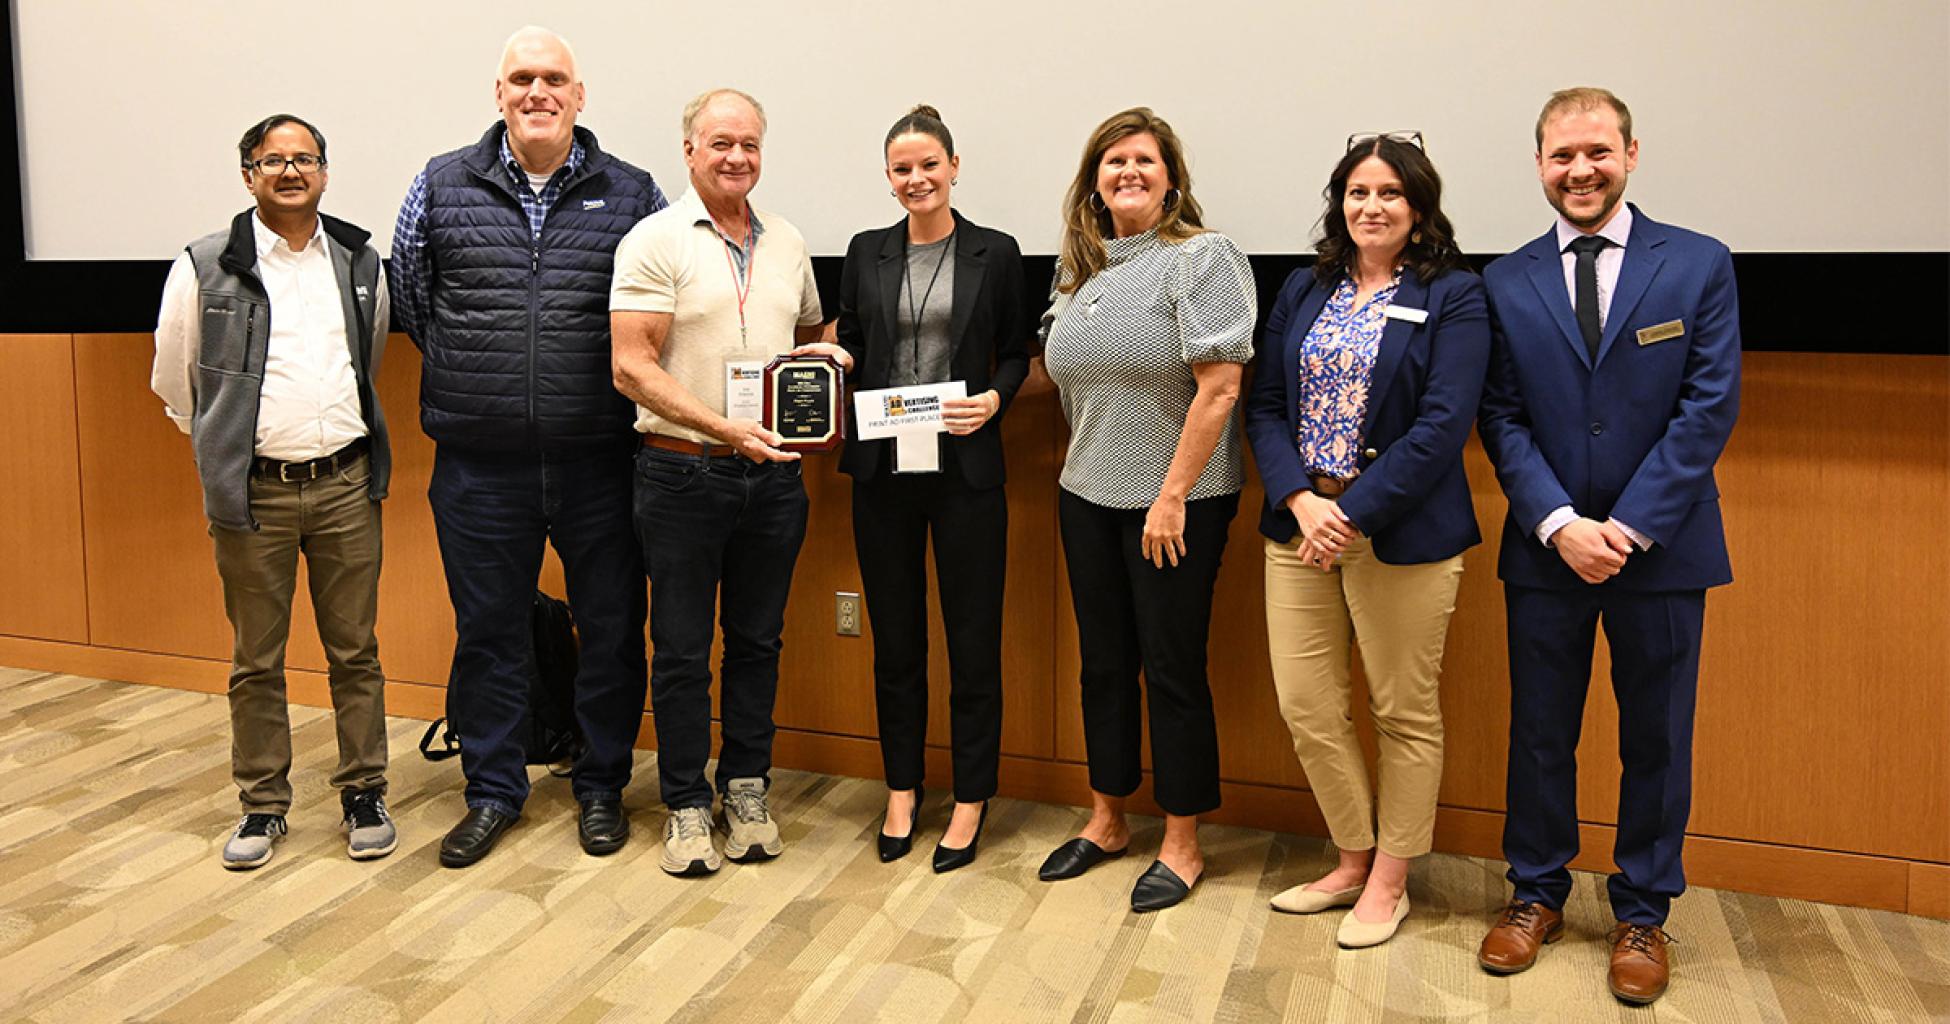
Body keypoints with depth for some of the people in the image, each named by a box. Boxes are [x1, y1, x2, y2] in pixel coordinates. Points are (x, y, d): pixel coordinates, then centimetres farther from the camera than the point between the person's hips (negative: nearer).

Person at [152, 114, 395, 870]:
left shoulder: (361, 263, 7)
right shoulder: (205, 268, -2)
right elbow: (174, 383, 8)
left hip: (346, 486, 2)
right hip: (253, 494, -2)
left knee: (355, 652, 8)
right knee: (256, 661, 8)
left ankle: (363, 794, 20)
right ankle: (263, 805, 21)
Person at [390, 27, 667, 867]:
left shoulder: (630, 194, 3)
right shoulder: (442, 187, 6)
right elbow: (411, 301, 15)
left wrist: (618, 392, 5)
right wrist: (471, 381, 15)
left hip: (598, 462, 0)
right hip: (479, 467, 1)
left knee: (612, 628, 7)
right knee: (487, 631, 10)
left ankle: (601, 787, 26)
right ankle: (492, 791, 27)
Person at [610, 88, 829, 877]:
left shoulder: (787, 243, 11)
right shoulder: (656, 242, -6)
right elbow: (632, 369, -13)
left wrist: (823, 353, 2)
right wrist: (723, 427, -22)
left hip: (773, 476, 5)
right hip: (683, 475, -4)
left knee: (758, 640, 13)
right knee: (681, 649, 5)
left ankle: (747, 789, 27)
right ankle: (686, 803, 18)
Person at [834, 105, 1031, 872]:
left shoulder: (995, 253, 2)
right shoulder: (866, 253, 8)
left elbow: (1016, 353, 6)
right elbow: (848, 346, 14)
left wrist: (993, 399, -12)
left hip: (965, 469, -2)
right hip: (883, 467, 2)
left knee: (973, 637, 4)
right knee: (894, 636, 10)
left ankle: (970, 801, 17)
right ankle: (902, 790, 25)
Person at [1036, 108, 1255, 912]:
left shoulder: (1201, 257, -9)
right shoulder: (1080, 268, 11)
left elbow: (1219, 385, -16)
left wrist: (1172, 496, -18)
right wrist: (1084, 463, 10)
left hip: (1174, 501, -6)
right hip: (1088, 495, 6)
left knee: (1172, 667, 2)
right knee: (1104, 662, 14)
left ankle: (1182, 845, 16)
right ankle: (1106, 821, 29)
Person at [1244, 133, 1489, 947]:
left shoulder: (1453, 297, -4)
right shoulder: (1304, 292, 10)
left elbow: (1443, 424, -13)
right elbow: (1265, 406, 5)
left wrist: (1354, 515, -17)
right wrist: (1301, 502, -11)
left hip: (1401, 535, -4)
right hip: (1300, 526, 5)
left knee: (1404, 714, 7)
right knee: (1306, 708, 6)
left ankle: (1389, 881, 25)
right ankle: (1354, 860, 28)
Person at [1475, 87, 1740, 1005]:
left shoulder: (1700, 266, -1)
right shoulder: (1505, 283, 3)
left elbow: (1710, 406, -7)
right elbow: (1501, 419, 0)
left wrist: (1631, 526, -14)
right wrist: (1560, 524, -13)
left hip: (1661, 550, -1)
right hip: (1545, 550, 1)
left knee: (1656, 740, 10)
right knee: (1540, 733, 11)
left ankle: (1642, 913, 27)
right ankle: (1536, 894, 29)